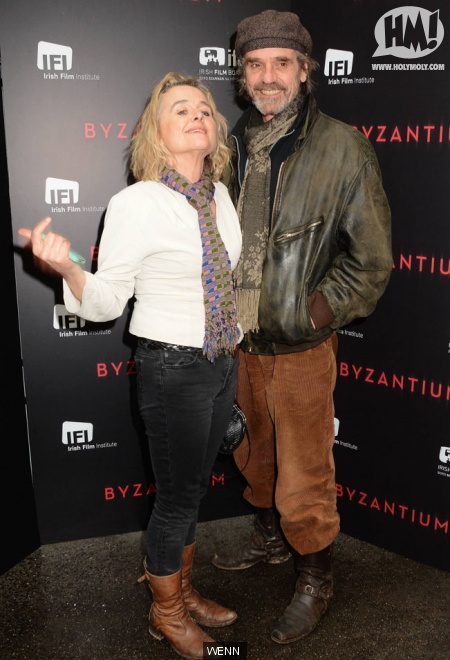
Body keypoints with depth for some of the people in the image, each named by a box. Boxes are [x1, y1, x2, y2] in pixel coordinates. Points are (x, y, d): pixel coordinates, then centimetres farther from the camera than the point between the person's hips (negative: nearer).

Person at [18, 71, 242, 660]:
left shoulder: (220, 195, 4)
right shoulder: (135, 204, -17)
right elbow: (106, 303, -15)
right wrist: (65, 269, -31)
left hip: (223, 363, 7)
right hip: (173, 369, -7)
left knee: (195, 486, 20)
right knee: (177, 495, 8)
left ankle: (183, 592, 43)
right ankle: (166, 612, 34)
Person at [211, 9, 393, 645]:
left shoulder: (342, 148, -13)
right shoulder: (233, 147, 4)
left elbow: (373, 259, -10)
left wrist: (319, 310, -13)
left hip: (301, 349, -5)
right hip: (241, 342, 6)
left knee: (304, 479, 7)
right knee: (254, 456, 24)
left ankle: (315, 578, 32)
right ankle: (269, 537, 50)